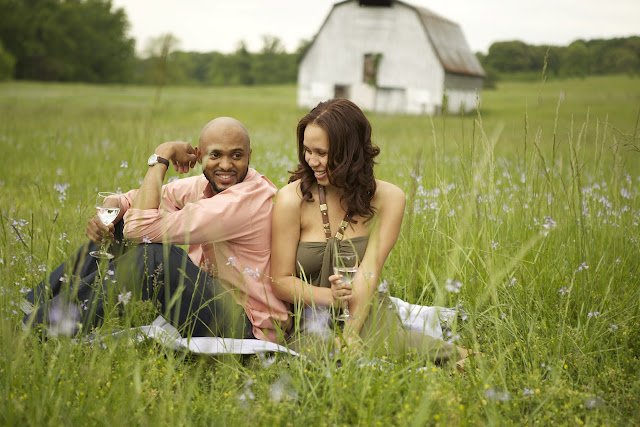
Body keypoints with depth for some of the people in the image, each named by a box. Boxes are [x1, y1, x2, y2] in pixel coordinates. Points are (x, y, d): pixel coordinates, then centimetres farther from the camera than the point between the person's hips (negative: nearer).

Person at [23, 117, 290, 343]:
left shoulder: (248, 198, -24)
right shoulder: (207, 184, 5)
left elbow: (143, 225, -28)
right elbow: (138, 199, 10)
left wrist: (160, 158, -17)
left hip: (246, 329, -9)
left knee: (157, 254, -32)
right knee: (115, 230, 6)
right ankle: (31, 304, 3)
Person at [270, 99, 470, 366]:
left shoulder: (387, 198, -4)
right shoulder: (292, 199, -9)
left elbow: (370, 270, -14)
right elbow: (280, 281, -5)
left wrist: (349, 335, -29)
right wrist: (330, 297, -25)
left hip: (368, 314, 0)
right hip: (309, 320, 0)